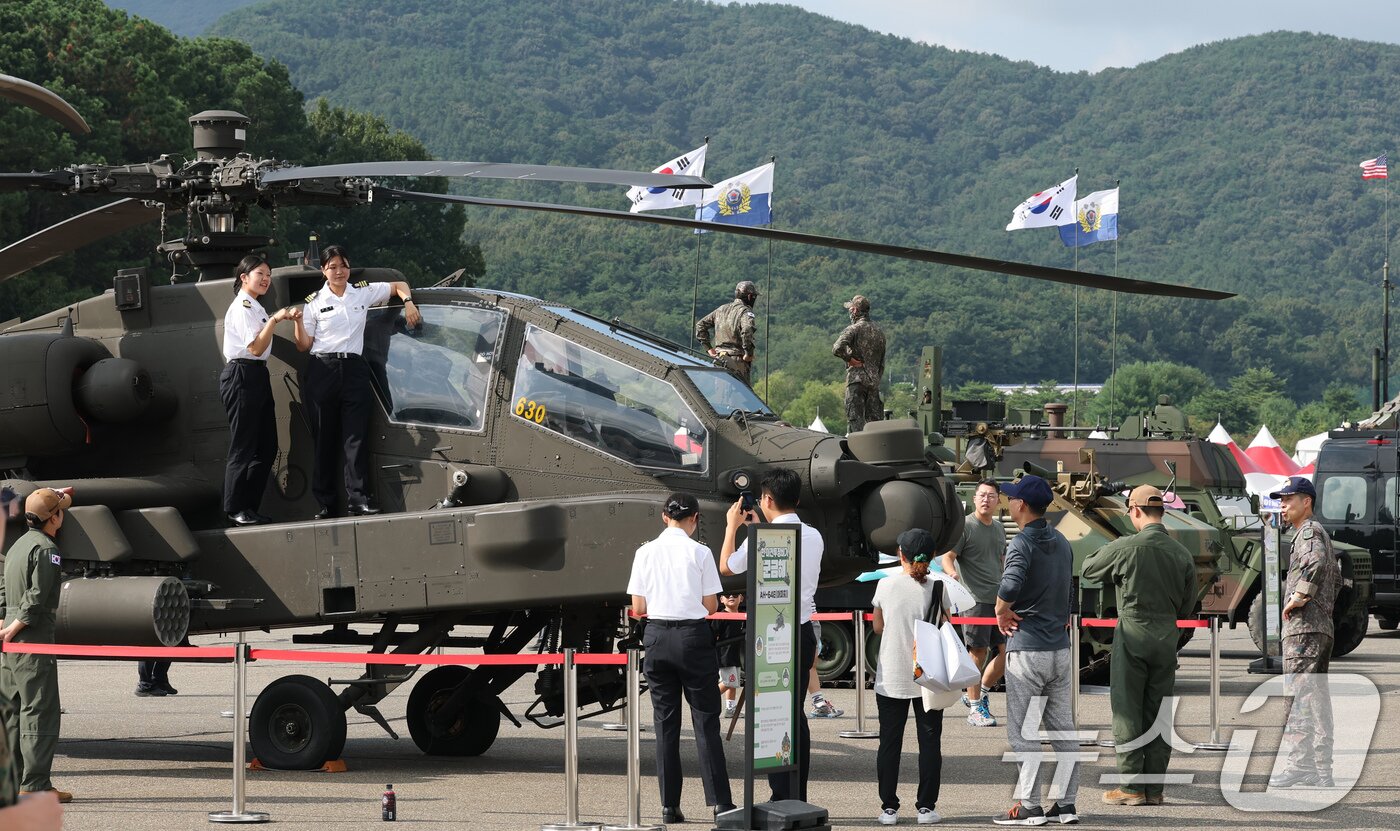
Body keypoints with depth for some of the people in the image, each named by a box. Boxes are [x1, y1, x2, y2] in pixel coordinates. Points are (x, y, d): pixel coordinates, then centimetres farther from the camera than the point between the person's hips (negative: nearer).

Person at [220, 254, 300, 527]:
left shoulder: (256, 307, 19)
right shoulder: (242, 307, -11)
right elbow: (256, 348, -17)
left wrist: (284, 317, 19)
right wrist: (275, 319, -19)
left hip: (258, 377, 10)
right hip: (242, 376, -10)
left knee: (267, 447, 9)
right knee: (243, 448, -6)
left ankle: (250, 507, 14)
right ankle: (235, 509, -2)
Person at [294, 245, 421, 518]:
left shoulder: (363, 292, 10)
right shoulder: (314, 301, 6)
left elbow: (398, 286, 22)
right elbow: (304, 345, 5)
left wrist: (408, 303, 4)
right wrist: (298, 321, -11)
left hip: (353, 370, 1)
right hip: (322, 370, -1)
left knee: (356, 437, -6)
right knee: (324, 438, 1)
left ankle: (358, 499, -9)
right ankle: (324, 503, 4)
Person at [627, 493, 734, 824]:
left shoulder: (645, 553, 1)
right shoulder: (699, 553, -7)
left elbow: (638, 608, 1)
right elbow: (711, 605, -3)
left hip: (657, 636, 3)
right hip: (693, 636, -3)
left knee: (665, 722, 7)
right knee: (705, 721, 3)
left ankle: (669, 806, 6)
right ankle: (719, 801, 0)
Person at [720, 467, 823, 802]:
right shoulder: (813, 537, 6)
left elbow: (726, 567, 4)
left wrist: (732, 526, 17)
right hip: (804, 633, 7)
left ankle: (781, 797, -5)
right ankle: (799, 798, 13)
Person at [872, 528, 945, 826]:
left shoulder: (885, 585, -5)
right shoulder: (937, 588, -8)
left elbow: (878, 627, 6)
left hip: (891, 677, 1)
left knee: (889, 743, 8)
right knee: (929, 742, 8)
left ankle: (889, 807, 8)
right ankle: (926, 807, 7)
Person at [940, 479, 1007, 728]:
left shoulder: (999, 529, 16)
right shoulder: (965, 527, -5)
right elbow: (947, 557, -10)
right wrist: (952, 573, -31)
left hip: (999, 600, 7)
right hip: (975, 599, -7)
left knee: (1007, 651, 3)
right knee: (978, 652, -4)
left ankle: (982, 692, 21)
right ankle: (975, 708, 4)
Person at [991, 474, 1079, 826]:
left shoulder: (1022, 543, -14)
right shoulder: (1061, 543, 12)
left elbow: (1010, 586, -31)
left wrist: (1001, 611, -13)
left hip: (1027, 648, -8)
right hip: (1061, 648, 8)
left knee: (1024, 732, -2)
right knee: (1063, 729, 10)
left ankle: (1029, 806, -2)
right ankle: (1066, 803, 12)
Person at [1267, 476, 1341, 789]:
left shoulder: (1310, 531, -7)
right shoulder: (1322, 534, 24)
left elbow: (1316, 562, -29)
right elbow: (1336, 578, 35)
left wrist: (1299, 597, -22)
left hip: (1303, 625, -10)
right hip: (1322, 626, 10)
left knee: (1299, 693, -13)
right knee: (1318, 696, 10)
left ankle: (1300, 763, -17)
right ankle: (1322, 769, 12)